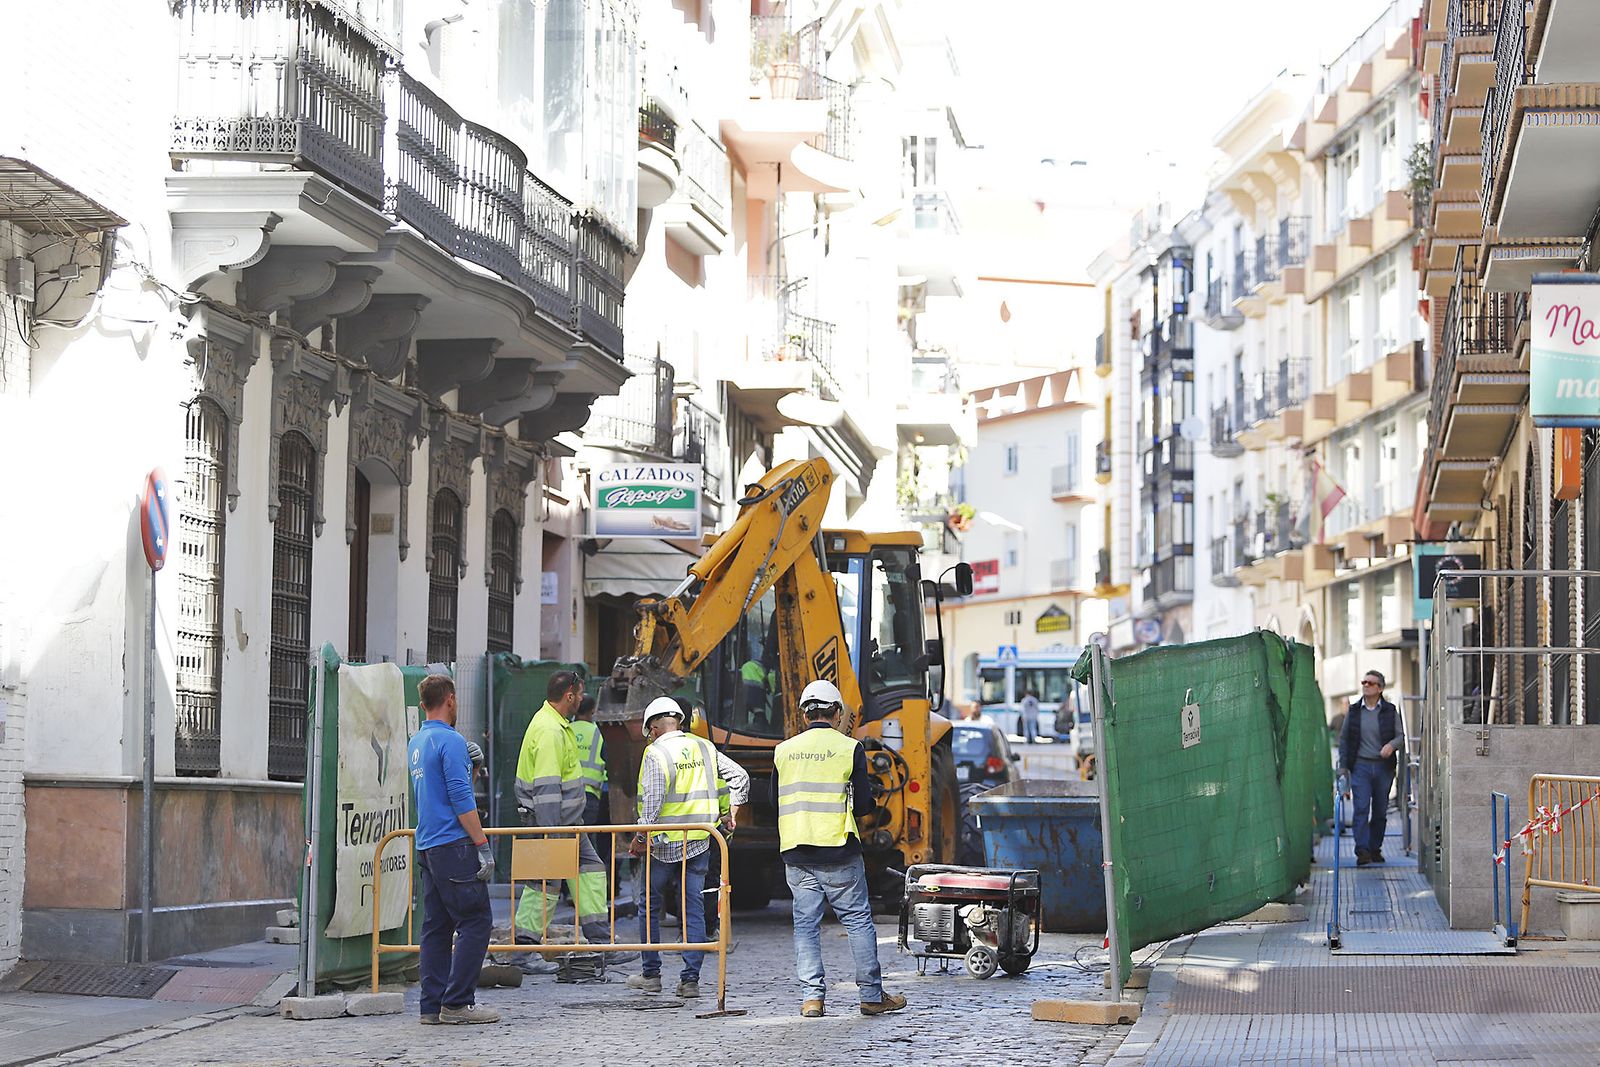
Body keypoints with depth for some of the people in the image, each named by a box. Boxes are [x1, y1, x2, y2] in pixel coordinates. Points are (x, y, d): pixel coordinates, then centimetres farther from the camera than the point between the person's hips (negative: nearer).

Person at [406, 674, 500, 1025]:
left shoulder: (415, 744, 16)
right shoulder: (451, 741, -12)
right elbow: (462, 799, -17)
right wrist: (483, 846, -16)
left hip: (427, 847, 9)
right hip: (453, 845, -9)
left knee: (437, 927, 8)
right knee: (475, 921, -6)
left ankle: (433, 1005, 6)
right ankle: (458, 1002, -10)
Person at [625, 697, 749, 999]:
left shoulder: (656, 753, -8)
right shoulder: (704, 748, 8)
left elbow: (652, 801, -15)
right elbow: (740, 776, 10)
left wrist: (640, 837, -7)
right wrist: (730, 813, 17)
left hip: (665, 844, -5)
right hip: (699, 843, 5)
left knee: (650, 908, 10)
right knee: (694, 909, 5)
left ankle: (651, 974, 14)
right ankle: (690, 979, 0)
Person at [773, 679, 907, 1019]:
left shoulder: (784, 751, 6)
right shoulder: (850, 748, -4)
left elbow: (776, 801, 13)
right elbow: (863, 804, -4)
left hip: (796, 853, 3)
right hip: (838, 851, -3)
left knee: (806, 924, 7)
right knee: (858, 920, 5)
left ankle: (813, 996, 1)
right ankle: (872, 996, 7)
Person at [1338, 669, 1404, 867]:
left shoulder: (1390, 711, 5)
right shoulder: (1353, 711, 7)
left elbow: (1401, 736, 5)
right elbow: (1344, 739, 11)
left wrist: (1392, 745, -18)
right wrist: (1343, 766, 5)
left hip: (1384, 767, 1)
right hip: (1360, 765, -1)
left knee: (1380, 810, 6)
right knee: (1361, 808, -13)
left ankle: (1375, 848, 18)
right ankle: (1362, 851, -17)